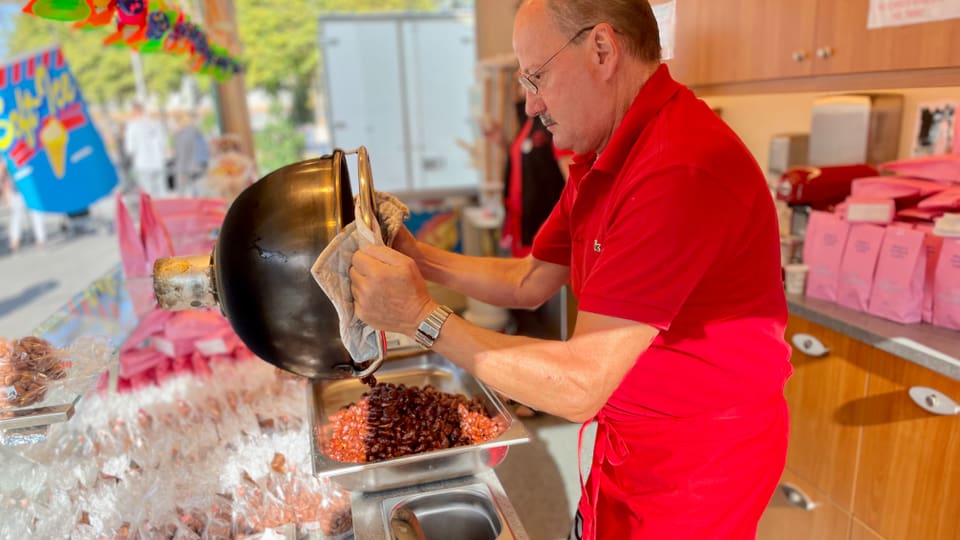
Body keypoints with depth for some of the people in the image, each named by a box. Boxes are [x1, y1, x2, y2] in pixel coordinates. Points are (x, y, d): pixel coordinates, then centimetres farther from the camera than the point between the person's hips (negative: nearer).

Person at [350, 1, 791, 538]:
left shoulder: (682, 170, -31)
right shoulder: (601, 160, 3)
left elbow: (579, 386, -30)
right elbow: (529, 283, 8)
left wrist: (421, 316, -24)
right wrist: (415, 256, -3)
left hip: (697, 466, -7)